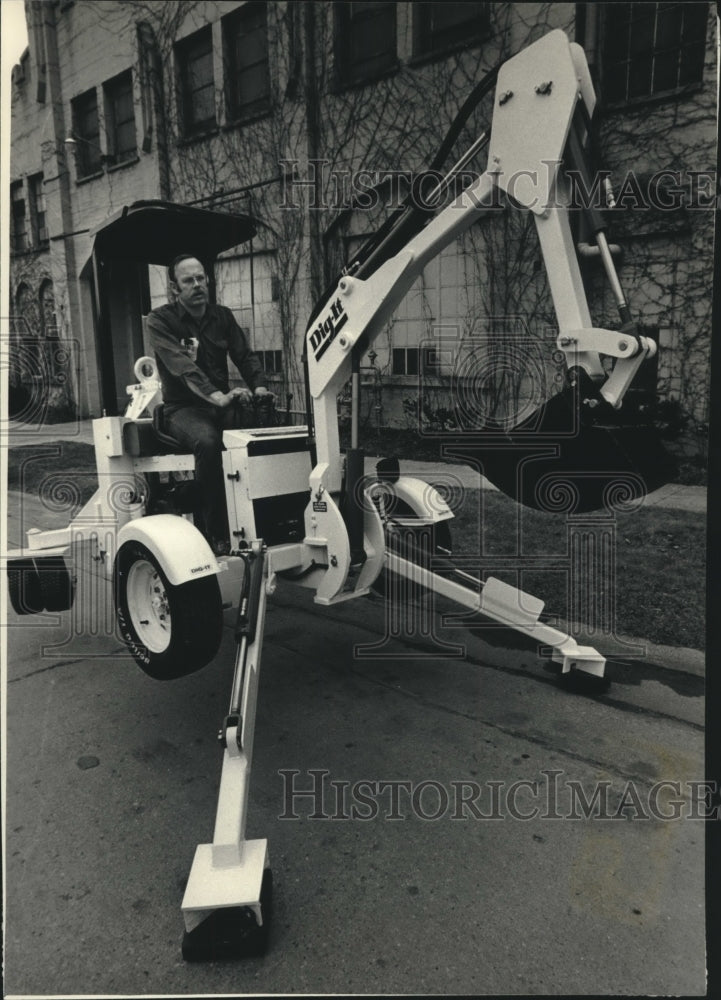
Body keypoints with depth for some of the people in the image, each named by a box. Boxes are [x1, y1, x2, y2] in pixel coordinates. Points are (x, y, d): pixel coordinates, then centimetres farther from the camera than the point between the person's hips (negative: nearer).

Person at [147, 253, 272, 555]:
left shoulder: (222, 316, 13)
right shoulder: (161, 320, -4)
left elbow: (244, 356, 5)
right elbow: (181, 365, -20)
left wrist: (259, 386, -17)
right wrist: (217, 396, -37)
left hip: (221, 405, 5)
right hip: (183, 408, -4)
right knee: (208, 441, -37)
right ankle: (216, 533, -28)